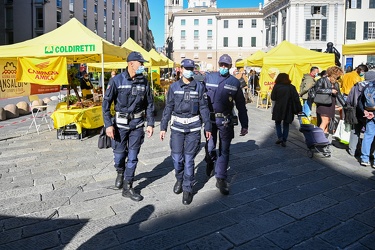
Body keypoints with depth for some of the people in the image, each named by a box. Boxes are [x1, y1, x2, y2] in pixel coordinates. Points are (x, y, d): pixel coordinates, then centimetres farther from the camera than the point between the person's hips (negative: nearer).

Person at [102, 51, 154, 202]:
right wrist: (108, 124, -14)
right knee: (119, 154, 9)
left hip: (137, 124, 2)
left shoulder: (144, 82, 1)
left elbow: (149, 104, 7)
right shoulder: (117, 80, -9)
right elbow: (106, 103, -8)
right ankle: (120, 173, 43)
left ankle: (127, 188, 19)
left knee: (133, 157, 6)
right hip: (120, 124, -2)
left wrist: (150, 124, 3)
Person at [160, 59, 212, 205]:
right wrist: (163, 127, 4)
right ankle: (179, 179, 33)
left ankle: (188, 189, 16)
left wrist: (208, 127, 4)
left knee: (189, 159, 1)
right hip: (177, 127, 1)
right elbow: (168, 108, 7)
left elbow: (204, 108, 5)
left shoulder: (199, 87, 2)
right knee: (177, 158, 3)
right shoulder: (174, 87, 4)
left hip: (193, 128, -1)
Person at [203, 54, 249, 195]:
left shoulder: (235, 82, 4)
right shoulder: (209, 78, 2)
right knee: (210, 147, 5)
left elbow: (241, 105, 6)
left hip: (226, 121, 1)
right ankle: (210, 162, 40)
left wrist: (244, 125, 4)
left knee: (224, 150, 5)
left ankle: (221, 179, 16)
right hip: (210, 118, -1)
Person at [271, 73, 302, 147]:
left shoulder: (276, 87, -5)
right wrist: (299, 109, 1)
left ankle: (280, 137, -1)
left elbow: (272, 98, -5)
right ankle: (284, 141, 9)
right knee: (286, 124, 10)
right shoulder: (291, 87, 1)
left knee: (278, 122, 15)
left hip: (278, 108, -2)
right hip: (288, 109, 2)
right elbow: (296, 99, -2)